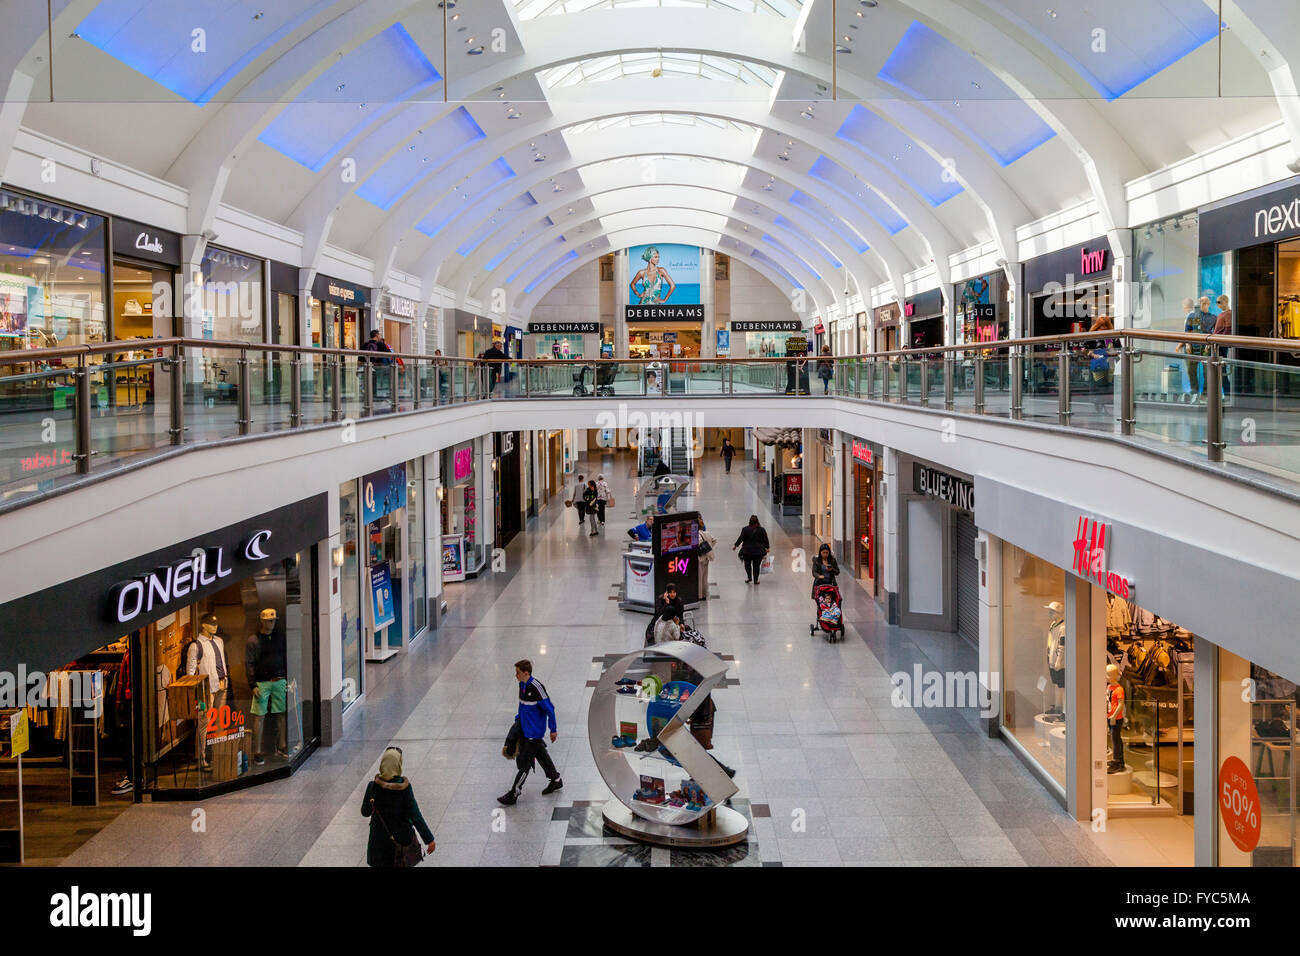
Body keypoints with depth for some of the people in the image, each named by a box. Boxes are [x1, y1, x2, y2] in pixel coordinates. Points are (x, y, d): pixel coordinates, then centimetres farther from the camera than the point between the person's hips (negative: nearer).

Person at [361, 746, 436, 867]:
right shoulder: (404, 787, -17)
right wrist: (429, 840, -14)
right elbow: (415, 816, -18)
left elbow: (365, 812, 1)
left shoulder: (373, 786, -12)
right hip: (401, 837, -1)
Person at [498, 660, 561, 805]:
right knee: (540, 754, 21)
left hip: (534, 732, -9)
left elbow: (550, 708, -18)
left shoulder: (537, 687, -25)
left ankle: (513, 794, 4)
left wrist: (553, 730, -13)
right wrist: (518, 718, 17)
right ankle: (555, 780, 38)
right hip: (525, 728, 9)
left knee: (524, 762, -2)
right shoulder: (522, 684, 2)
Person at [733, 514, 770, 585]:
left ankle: (749, 577, 9)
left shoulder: (745, 529, -7)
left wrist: (735, 545, 4)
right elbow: (765, 539, 4)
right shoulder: (761, 530, -3)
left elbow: (741, 538, -6)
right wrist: (767, 547, 18)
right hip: (758, 551, 1)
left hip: (747, 551, -1)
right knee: (756, 565, 7)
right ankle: (755, 580, 9)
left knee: (747, 564, 17)